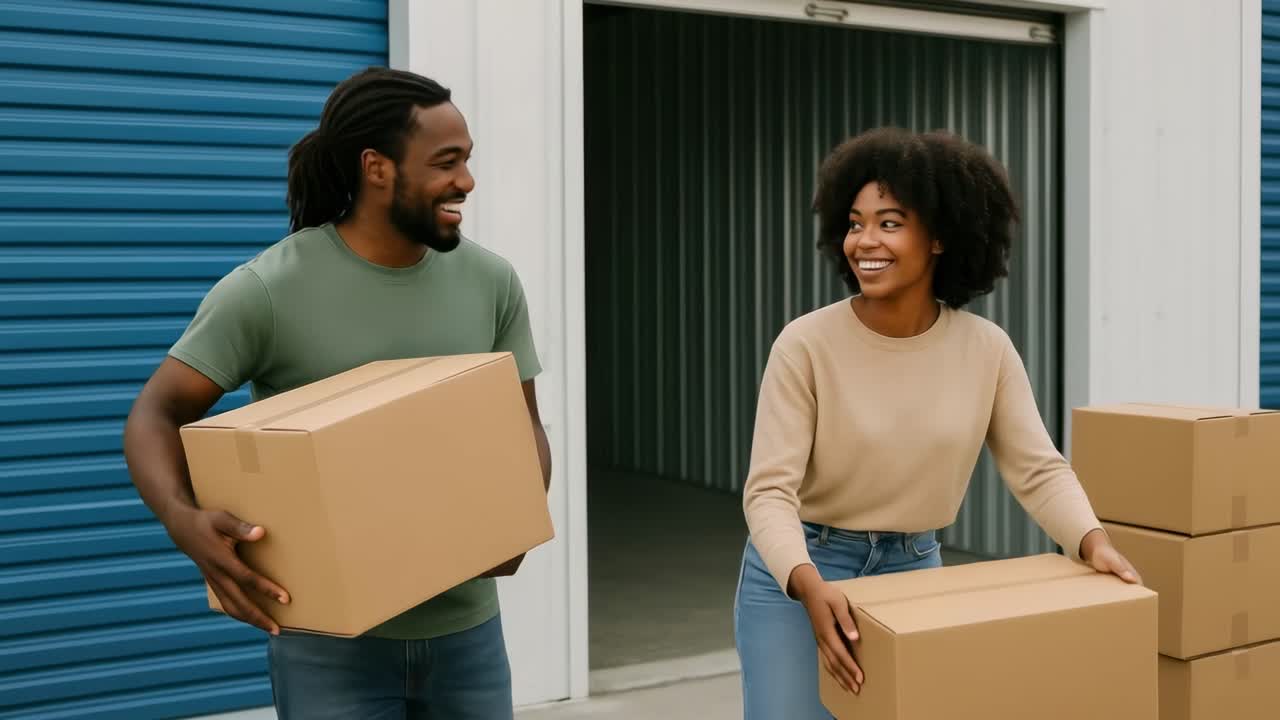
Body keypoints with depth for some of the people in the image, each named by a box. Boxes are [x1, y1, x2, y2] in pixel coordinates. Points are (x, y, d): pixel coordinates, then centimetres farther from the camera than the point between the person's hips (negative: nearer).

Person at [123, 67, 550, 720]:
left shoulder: (491, 282, 0)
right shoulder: (267, 289, -12)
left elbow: (524, 428, 6)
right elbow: (157, 415, -11)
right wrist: (184, 520, -31)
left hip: (465, 627, 4)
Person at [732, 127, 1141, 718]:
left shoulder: (986, 350, -8)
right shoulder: (806, 345, -18)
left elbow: (1039, 470, -5)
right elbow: (770, 490, -21)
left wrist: (1093, 543, -23)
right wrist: (810, 585, -37)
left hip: (914, 572, 3)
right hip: (795, 574, -3)